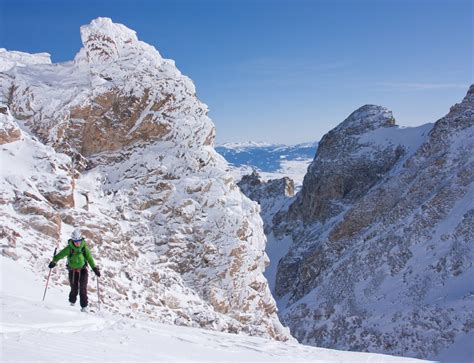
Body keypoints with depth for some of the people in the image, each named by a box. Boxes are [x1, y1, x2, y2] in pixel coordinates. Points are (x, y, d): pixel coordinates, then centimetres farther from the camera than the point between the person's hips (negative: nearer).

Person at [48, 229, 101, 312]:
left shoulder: (84, 247, -8)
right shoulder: (69, 248, -12)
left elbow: (89, 258, -4)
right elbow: (61, 254, -11)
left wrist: (94, 268, -8)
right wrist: (54, 261, -27)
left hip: (83, 269, 0)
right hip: (72, 270, 0)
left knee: (83, 288, -10)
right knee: (74, 288, 0)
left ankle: (84, 306, -5)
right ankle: (72, 302, 30)